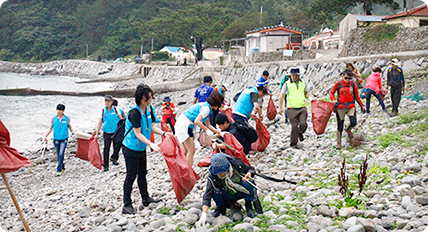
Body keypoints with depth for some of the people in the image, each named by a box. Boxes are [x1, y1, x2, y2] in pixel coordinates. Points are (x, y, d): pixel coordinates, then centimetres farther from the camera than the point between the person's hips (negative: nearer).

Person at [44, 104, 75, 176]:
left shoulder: (67, 118, -2)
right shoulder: (53, 118, 0)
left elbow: (70, 127, 8)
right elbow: (50, 128, 4)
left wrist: (73, 132, -11)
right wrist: (46, 136, -8)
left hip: (64, 139, -2)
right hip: (56, 139, 2)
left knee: (61, 154, -14)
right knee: (58, 155, 10)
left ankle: (59, 170, -9)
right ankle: (62, 167, 30)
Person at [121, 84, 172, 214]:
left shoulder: (149, 109, 1)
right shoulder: (135, 113, -25)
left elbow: (152, 127, 7)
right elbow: (138, 134, -25)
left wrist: (163, 133, -9)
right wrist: (150, 144, -35)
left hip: (141, 148, 8)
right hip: (131, 149, -8)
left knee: (142, 173, 19)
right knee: (131, 175, -4)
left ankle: (146, 199, 32)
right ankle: (127, 205, 3)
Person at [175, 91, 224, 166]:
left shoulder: (205, 106, 15)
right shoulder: (206, 108, -15)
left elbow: (208, 125, 19)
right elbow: (197, 121, -27)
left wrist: (219, 132, 17)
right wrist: (207, 130, -19)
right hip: (184, 124, -10)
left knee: (187, 151, 16)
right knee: (191, 151, -10)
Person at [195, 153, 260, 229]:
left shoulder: (236, 163, -25)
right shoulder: (212, 177, -26)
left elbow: (250, 169, -5)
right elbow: (207, 195, -30)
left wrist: (249, 174, -31)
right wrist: (204, 215, -39)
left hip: (241, 192, 0)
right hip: (227, 196, 0)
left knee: (248, 183, -32)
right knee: (214, 189, -29)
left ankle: (248, 205, -5)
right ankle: (221, 207, 1)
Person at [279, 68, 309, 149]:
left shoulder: (303, 83, 10)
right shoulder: (287, 84, 0)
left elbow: (306, 93, 24)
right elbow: (282, 96, 1)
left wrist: (309, 98, 3)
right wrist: (280, 108, -5)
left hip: (302, 108, 2)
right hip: (292, 109, -2)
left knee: (303, 124, -14)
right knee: (294, 126, -4)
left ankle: (300, 133, 21)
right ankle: (293, 143, 13)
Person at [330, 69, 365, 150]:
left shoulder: (353, 84, 3)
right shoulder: (338, 84, -2)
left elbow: (357, 96, 12)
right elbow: (331, 93, 9)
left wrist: (361, 105, 9)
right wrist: (334, 100, -10)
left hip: (351, 107, 1)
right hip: (340, 107, -1)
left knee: (353, 123, -19)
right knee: (340, 127, 1)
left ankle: (348, 130, 18)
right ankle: (339, 144, 16)